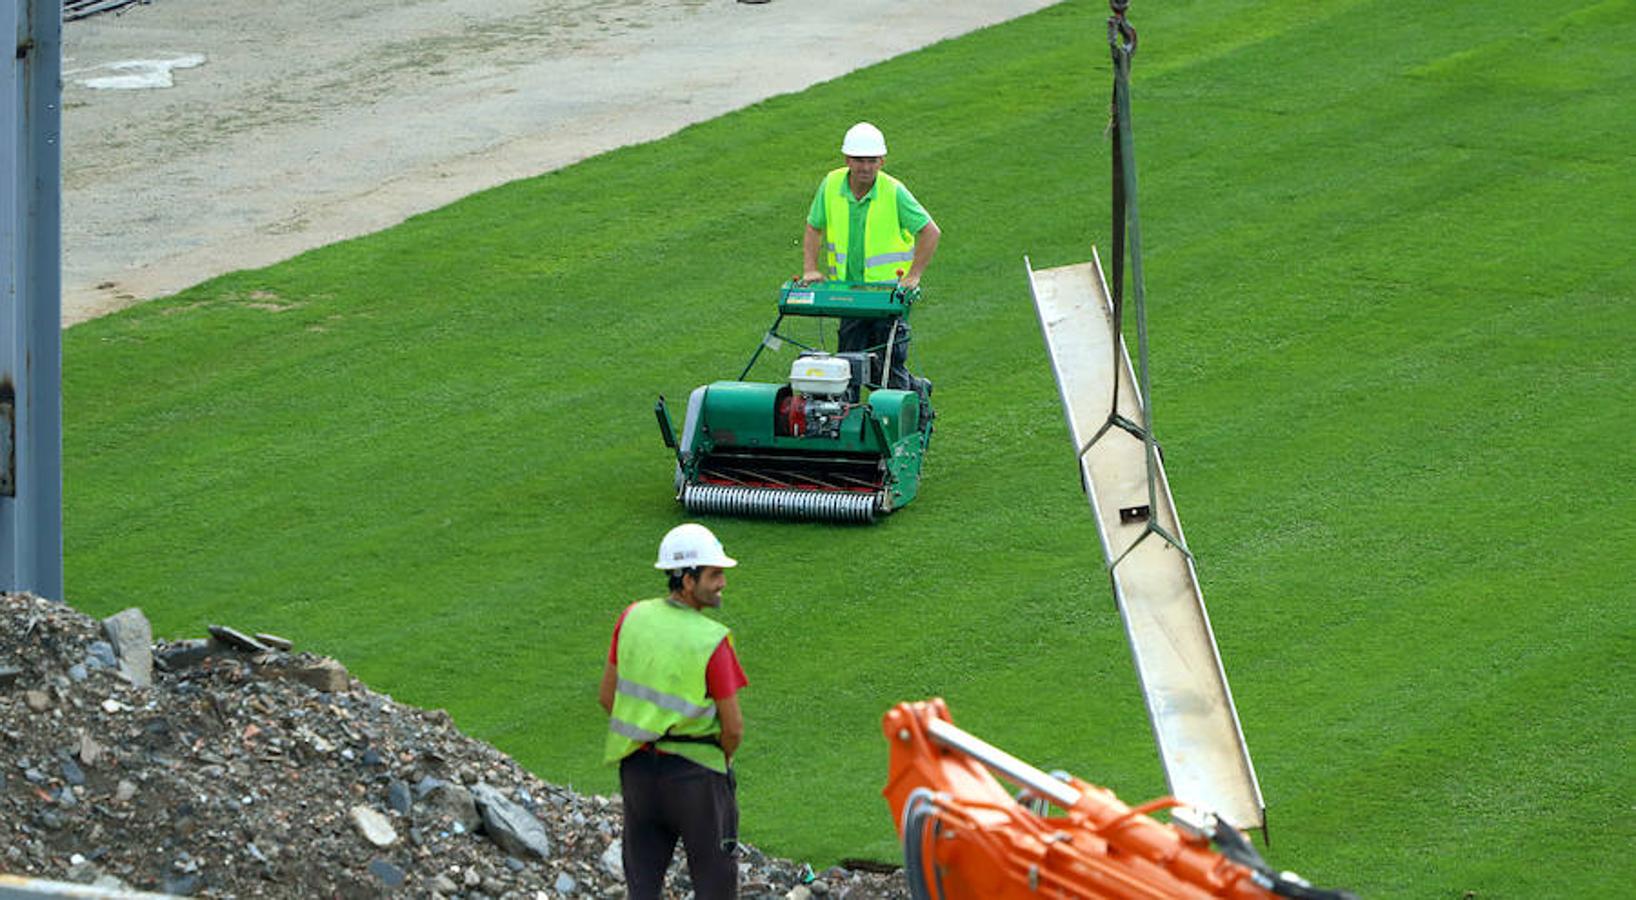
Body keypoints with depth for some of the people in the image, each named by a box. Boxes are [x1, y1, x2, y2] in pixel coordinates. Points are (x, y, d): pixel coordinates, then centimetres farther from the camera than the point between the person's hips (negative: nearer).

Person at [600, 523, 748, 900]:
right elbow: (733, 727, -15)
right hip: (697, 772, -5)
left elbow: (607, 695, 3)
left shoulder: (633, 618, -6)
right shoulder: (712, 642, -21)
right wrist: (723, 757, 7)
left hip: (638, 768, 5)